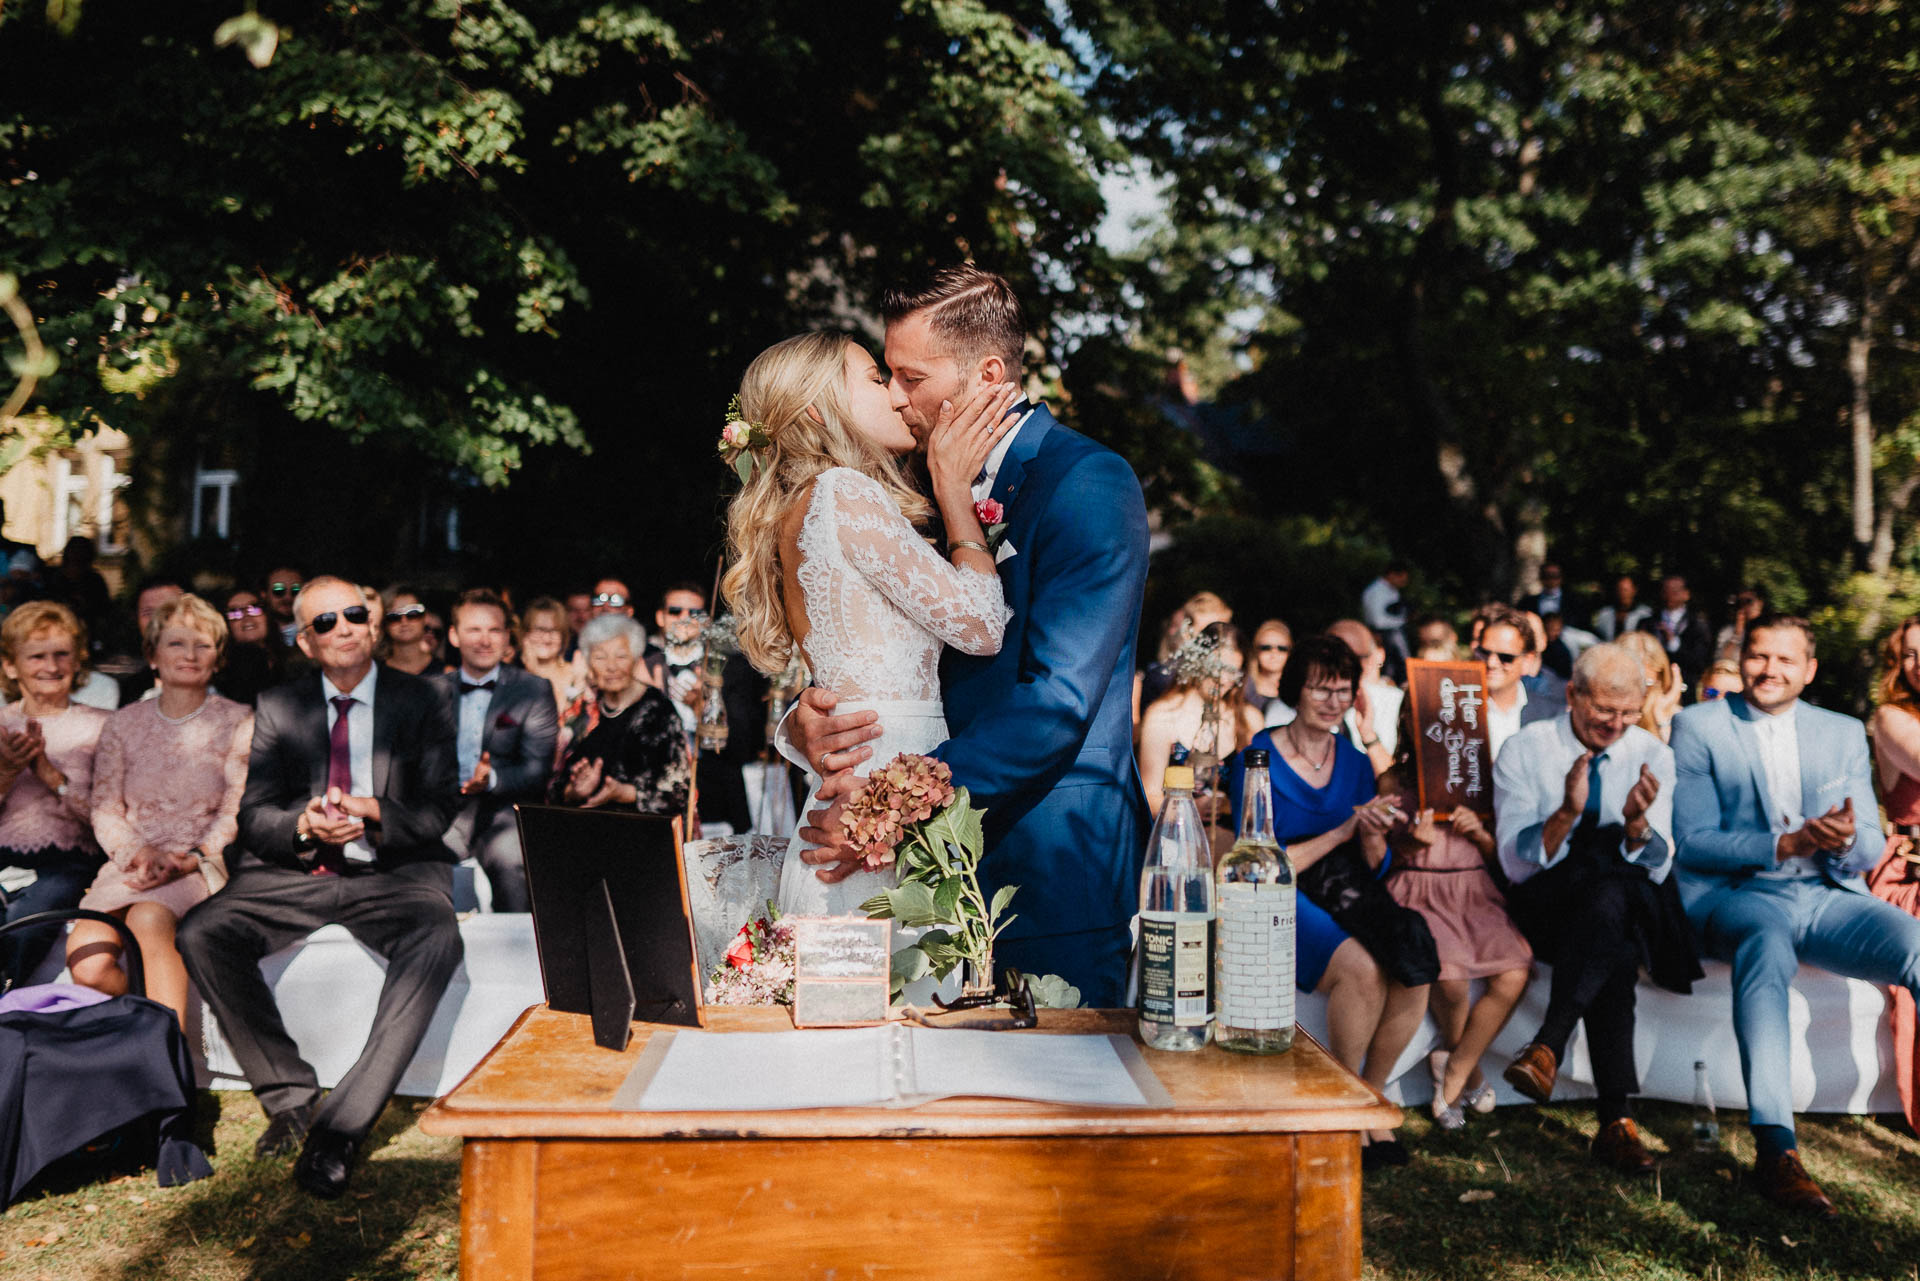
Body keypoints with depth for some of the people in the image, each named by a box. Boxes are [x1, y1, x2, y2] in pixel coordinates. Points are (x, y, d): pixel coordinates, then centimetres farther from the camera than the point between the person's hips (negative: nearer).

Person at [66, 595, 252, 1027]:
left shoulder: (237, 722, 7)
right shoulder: (124, 724, 14)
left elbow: (236, 812, 2)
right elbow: (105, 809, 10)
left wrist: (188, 860, -15)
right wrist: (138, 852, -11)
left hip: (202, 867, -3)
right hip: (132, 864, 3)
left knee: (149, 917, -37)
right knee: (86, 965, -26)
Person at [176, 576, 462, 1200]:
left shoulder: (420, 700, 7)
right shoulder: (277, 707, 12)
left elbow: (440, 808, 1)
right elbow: (253, 815, 6)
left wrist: (375, 815, -18)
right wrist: (303, 825, -16)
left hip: (392, 872, -2)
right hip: (293, 871, 3)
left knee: (437, 940, -35)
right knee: (200, 932, -24)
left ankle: (341, 1126, -32)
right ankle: (289, 1095, -12)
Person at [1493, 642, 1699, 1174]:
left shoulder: (1653, 755, 5)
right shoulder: (1525, 750, -1)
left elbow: (1656, 869, -4)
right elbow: (1516, 863, -9)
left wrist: (1638, 822, -26)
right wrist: (1566, 813, -26)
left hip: (1629, 904, 2)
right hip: (1544, 906, -1)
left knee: (1611, 892, -37)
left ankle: (1547, 1047, -38)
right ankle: (1616, 1118, -38)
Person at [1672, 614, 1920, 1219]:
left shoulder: (1845, 733, 18)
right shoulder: (1698, 726, 6)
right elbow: (1691, 840, -3)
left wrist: (1848, 840, -14)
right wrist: (1785, 845, -18)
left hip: (1828, 896, 4)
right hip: (1736, 896, -4)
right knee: (1765, 943, -39)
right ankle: (1775, 1150, -44)